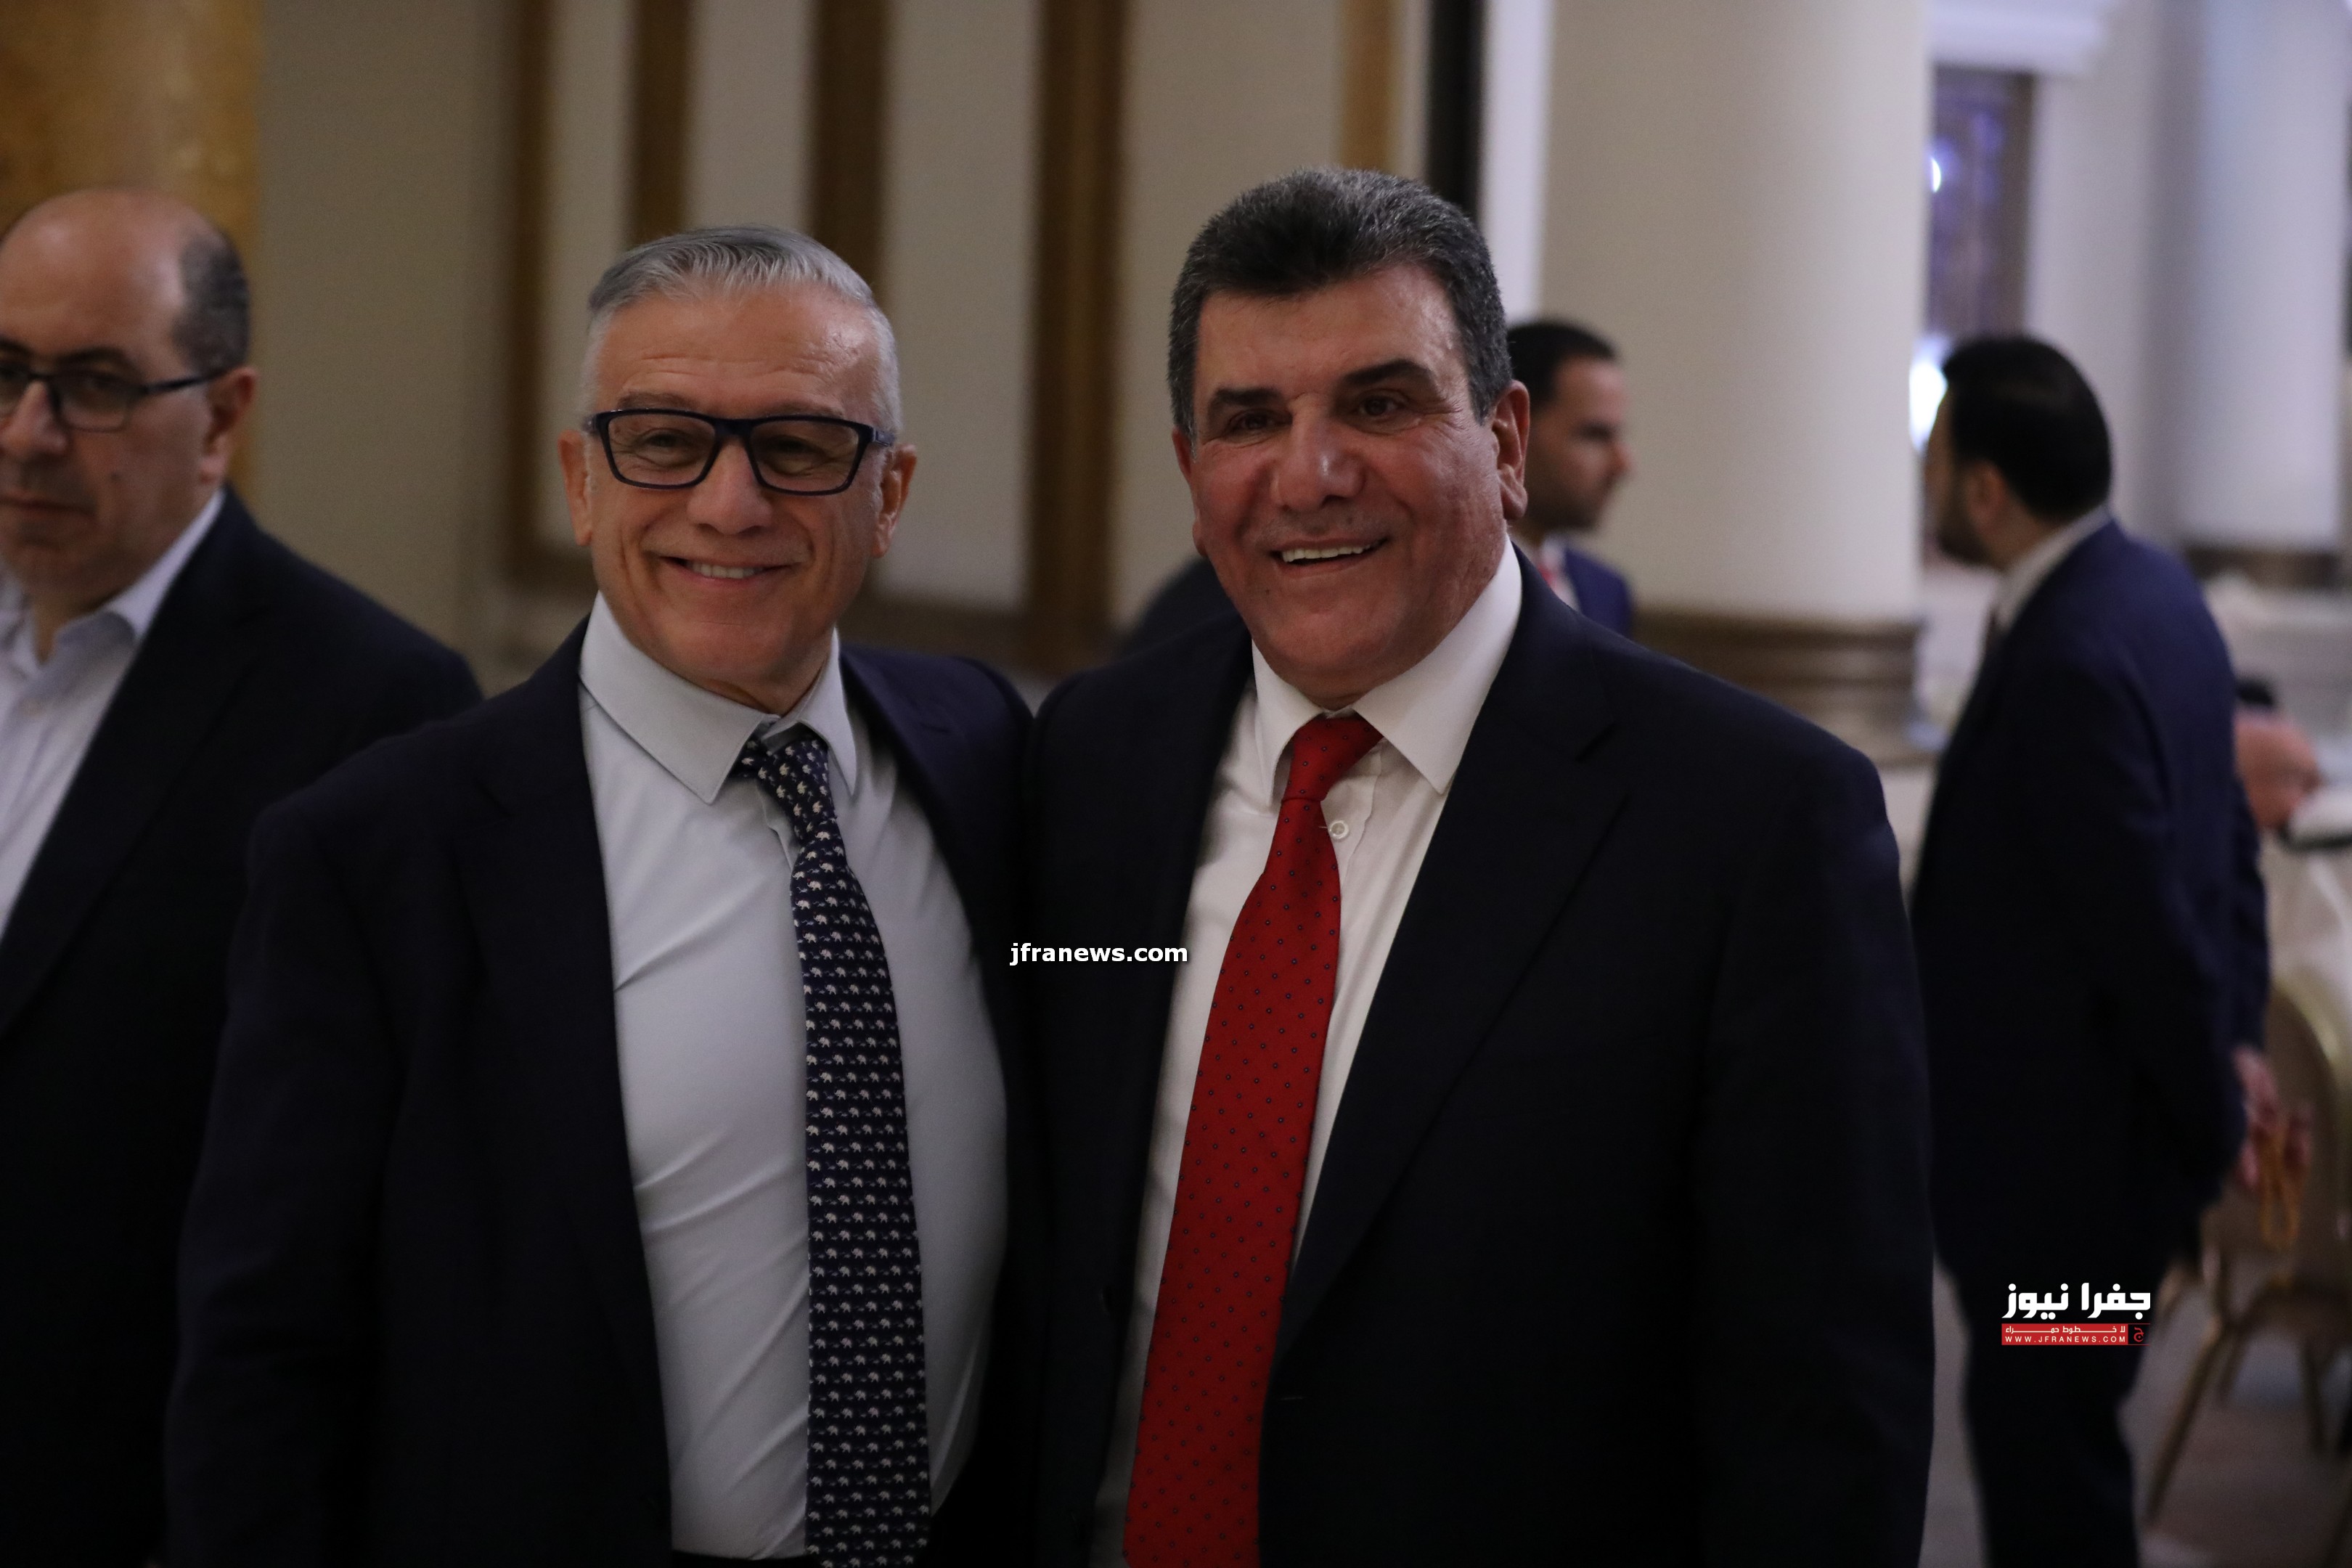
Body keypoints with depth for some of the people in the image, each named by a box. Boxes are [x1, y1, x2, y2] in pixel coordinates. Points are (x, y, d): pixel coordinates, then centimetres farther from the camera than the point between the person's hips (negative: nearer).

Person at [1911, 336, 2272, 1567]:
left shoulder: (2072, 659, -26)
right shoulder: (2155, 591, 6)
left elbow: (2148, 920, -22)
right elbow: (2225, 842, 13)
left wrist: (2210, 1112, -9)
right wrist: (2233, 1038, 13)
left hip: (2062, 1144, -10)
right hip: (2110, 1124, 10)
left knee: (2037, 1435, 1)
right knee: (2052, 1426, 21)